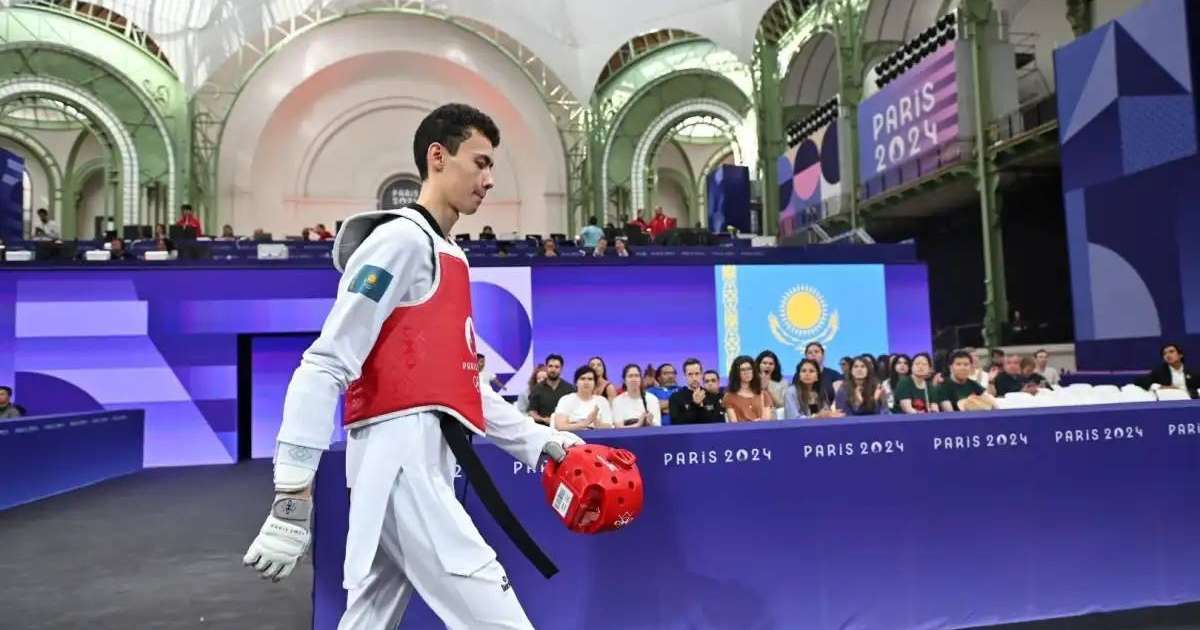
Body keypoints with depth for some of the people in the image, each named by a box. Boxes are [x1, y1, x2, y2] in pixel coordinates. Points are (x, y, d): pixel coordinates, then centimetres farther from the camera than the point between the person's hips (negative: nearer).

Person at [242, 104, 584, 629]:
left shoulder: (447, 255, 19)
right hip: (401, 462, -9)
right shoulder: (403, 238, -8)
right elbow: (324, 368, -15)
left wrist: (539, 440, 17)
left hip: (417, 462, 9)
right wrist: (292, 498, -20)